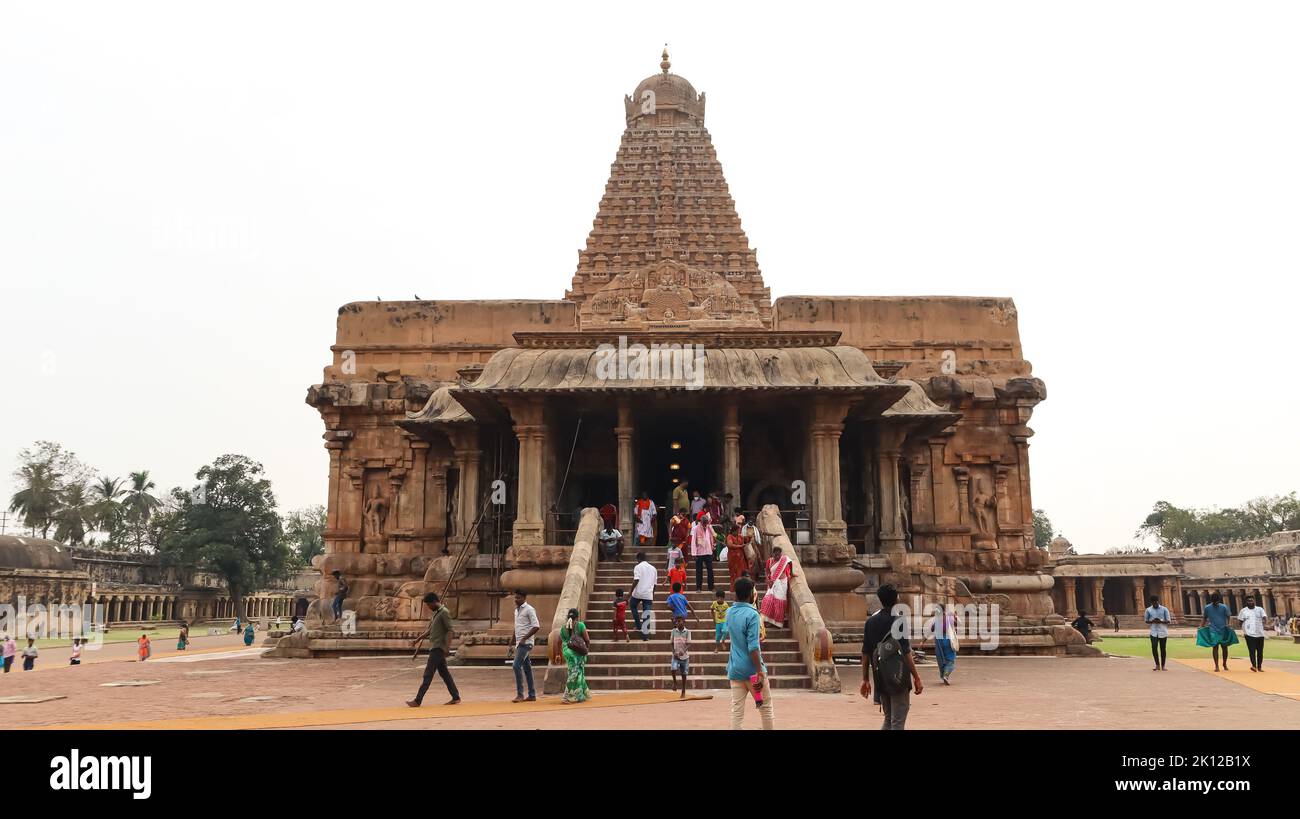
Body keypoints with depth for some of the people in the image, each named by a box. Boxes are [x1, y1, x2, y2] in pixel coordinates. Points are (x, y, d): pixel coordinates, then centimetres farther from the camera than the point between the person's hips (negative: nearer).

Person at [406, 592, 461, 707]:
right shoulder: (435, 613, 16)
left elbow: (450, 630, -18)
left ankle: (418, 700, -6)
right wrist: (418, 639, 21)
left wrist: (447, 648, -23)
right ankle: (456, 698, 14)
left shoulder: (444, 612, -13)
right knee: (444, 673, 11)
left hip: (439, 648, -10)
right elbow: (430, 630, 26)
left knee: (428, 674, -8)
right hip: (435, 647, 10)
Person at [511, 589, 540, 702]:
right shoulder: (516, 610, 16)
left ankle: (520, 695, -11)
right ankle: (532, 695, 14)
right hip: (519, 643, 8)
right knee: (526, 668, 10)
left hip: (526, 643, -8)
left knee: (517, 665, -15)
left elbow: (536, 626, -16)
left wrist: (524, 638, -18)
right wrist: (514, 642, 16)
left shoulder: (529, 609, -10)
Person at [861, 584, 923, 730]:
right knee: (898, 722, 1)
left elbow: (865, 653, 7)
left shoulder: (870, 621, 6)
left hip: (880, 679, 5)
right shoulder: (898, 620, -9)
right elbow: (906, 652, -14)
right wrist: (916, 677, -8)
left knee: (888, 720, 17)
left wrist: (865, 679, 12)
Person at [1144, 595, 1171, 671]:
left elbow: (1168, 621, 1)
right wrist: (1152, 621, -12)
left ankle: (1163, 666, 17)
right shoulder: (1148, 610, 5)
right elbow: (1146, 621, 9)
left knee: (1162, 648, 5)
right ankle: (1157, 665, 2)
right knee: (1154, 647, -11)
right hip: (1153, 632, 0)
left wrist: (1161, 621, -18)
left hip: (1163, 632, 0)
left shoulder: (1164, 609, 2)